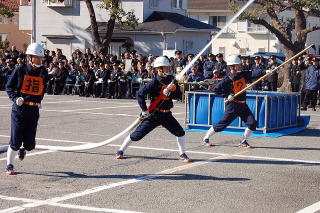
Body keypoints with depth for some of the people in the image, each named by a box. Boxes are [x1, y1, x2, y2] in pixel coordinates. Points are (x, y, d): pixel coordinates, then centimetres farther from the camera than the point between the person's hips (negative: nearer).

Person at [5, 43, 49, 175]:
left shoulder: (43, 72, 6)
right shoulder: (20, 70, -4)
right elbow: (9, 87, 2)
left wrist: (39, 101, 12)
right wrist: (15, 98, -13)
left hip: (34, 110, 3)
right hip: (19, 109, -3)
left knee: (30, 144, 3)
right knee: (15, 141, -4)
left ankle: (22, 148, 40)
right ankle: (9, 165, 15)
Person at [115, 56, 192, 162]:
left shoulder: (171, 80, 4)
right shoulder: (155, 82, -15)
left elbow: (177, 94, 5)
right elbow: (140, 94, -18)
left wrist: (169, 93, -16)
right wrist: (144, 110, -15)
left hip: (166, 114, 5)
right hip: (154, 114, -5)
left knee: (180, 132, -3)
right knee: (138, 134, -4)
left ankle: (182, 154, 15)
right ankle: (121, 151, 11)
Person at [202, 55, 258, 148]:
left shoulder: (243, 74, 5)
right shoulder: (228, 79, -13)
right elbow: (215, 89, -12)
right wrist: (227, 95, -18)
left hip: (243, 104, 6)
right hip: (233, 104, -6)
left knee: (252, 123, -4)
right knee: (222, 124, -3)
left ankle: (243, 141, 10)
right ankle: (206, 138, 12)